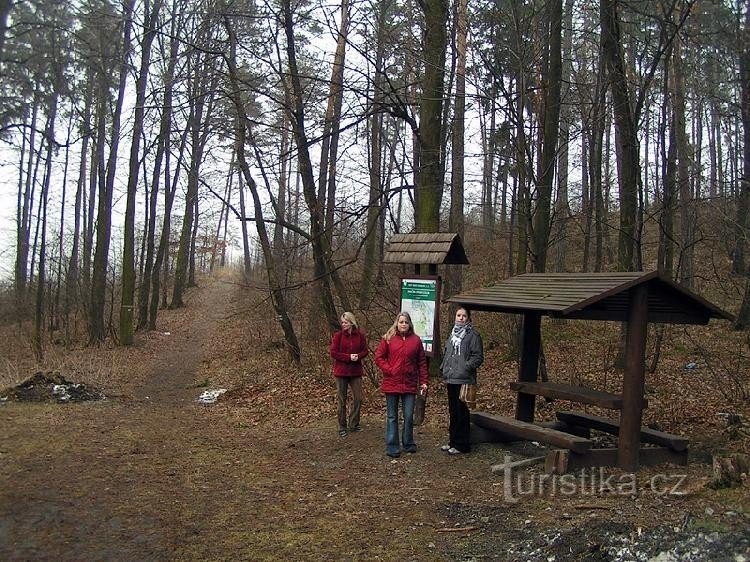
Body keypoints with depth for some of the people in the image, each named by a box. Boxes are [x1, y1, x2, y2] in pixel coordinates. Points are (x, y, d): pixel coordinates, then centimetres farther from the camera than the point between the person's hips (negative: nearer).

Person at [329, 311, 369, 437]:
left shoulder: (360, 335, 0)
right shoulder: (338, 335, -6)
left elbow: (365, 350, 5)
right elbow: (333, 352, -10)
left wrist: (358, 356, -17)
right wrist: (348, 357, -19)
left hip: (356, 371, 3)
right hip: (341, 371, -2)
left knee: (358, 398, 7)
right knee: (342, 400, 4)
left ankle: (353, 424, 24)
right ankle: (342, 427, 14)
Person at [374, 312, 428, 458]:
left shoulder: (416, 340, 5)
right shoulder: (388, 338, 0)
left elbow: (422, 362, 6)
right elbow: (378, 357, -1)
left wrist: (423, 381, 3)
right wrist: (389, 370, -11)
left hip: (410, 385, 2)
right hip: (391, 384, -1)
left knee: (409, 416, 7)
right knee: (392, 417, 5)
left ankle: (408, 444, 24)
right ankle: (391, 447, 11)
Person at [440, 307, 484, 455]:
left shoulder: (473, 335, -6)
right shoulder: (453, 334, 17)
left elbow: (478, 357, -10)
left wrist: (466, 367, -21)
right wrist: (444, 369, 13)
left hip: (464, 380, -8)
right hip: (451, 379, 8)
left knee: (461, 413, -5)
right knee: (453, 412, 15)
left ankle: (462, 445, 3)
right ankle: (453, 441, 25)